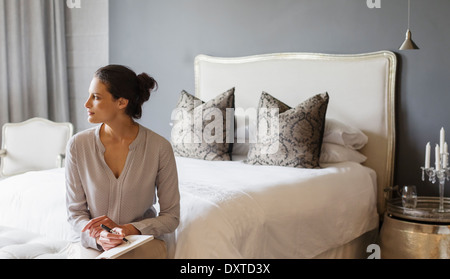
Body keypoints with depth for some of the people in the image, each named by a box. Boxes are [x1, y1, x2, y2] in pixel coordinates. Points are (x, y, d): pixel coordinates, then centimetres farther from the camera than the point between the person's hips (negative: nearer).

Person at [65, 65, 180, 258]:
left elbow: (171, 217, -3)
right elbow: (75, 212, 2)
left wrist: (126, 229, -17)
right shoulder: (78, 145, -4)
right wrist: (98, 237, -18)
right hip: (94, 245, 1)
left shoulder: (159, 148, -9)